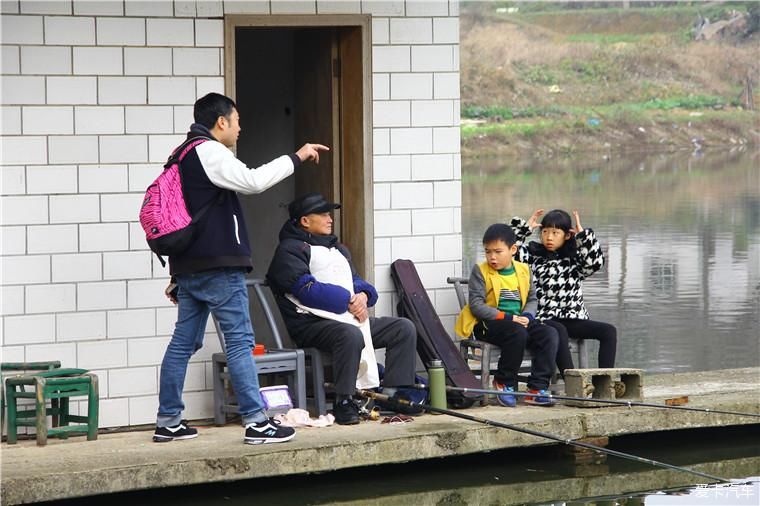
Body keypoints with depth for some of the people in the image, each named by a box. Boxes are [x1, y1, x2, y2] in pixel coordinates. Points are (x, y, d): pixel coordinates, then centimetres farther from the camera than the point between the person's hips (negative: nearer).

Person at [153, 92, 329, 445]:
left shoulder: (183, 156, 21)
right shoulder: (209, 152, -9)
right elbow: (252, 181, -22)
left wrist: (178, 275, 24)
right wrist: (296, 157, -12)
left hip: (188, 267, 10)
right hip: (219, 267, -10)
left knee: (184, 343, 11)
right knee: (240, 341, -7)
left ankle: (168, 422, 13)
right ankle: (256, 422, -9)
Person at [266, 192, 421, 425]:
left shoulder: (337, 249, 27)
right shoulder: (290, 250, -2)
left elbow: (356, 282, 23)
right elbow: (307, 290, -15)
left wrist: (363, 296, -3)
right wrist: (349, 301, -12)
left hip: (351, 318, 9)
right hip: (312, 324, -9)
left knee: (404, 328, -4)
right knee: (351, 335, -39)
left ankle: (394, 392, -8)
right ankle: (344, 402, -32)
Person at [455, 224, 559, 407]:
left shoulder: (523, 270, 13)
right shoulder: (480, 271, -2)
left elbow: (532, 299, 17)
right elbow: (476, 305, -10)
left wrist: (527, 316, -7)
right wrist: (507, 318, -19)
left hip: (518, 321, 5)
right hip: (488, 324, -5)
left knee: (549, 334, -21)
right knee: (517, 333, -36)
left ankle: (537, 389, -20)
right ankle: (504, 383, -15)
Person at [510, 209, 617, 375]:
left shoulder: (575, 258, 12)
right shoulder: (533, 255, 9)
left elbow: (595, 262, -6)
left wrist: (583, 235, -5)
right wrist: (525, 226, -1)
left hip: (573, 319, 4)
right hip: (545, 319, -4)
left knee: (608, 331, -13)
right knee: (559, 331, -37)